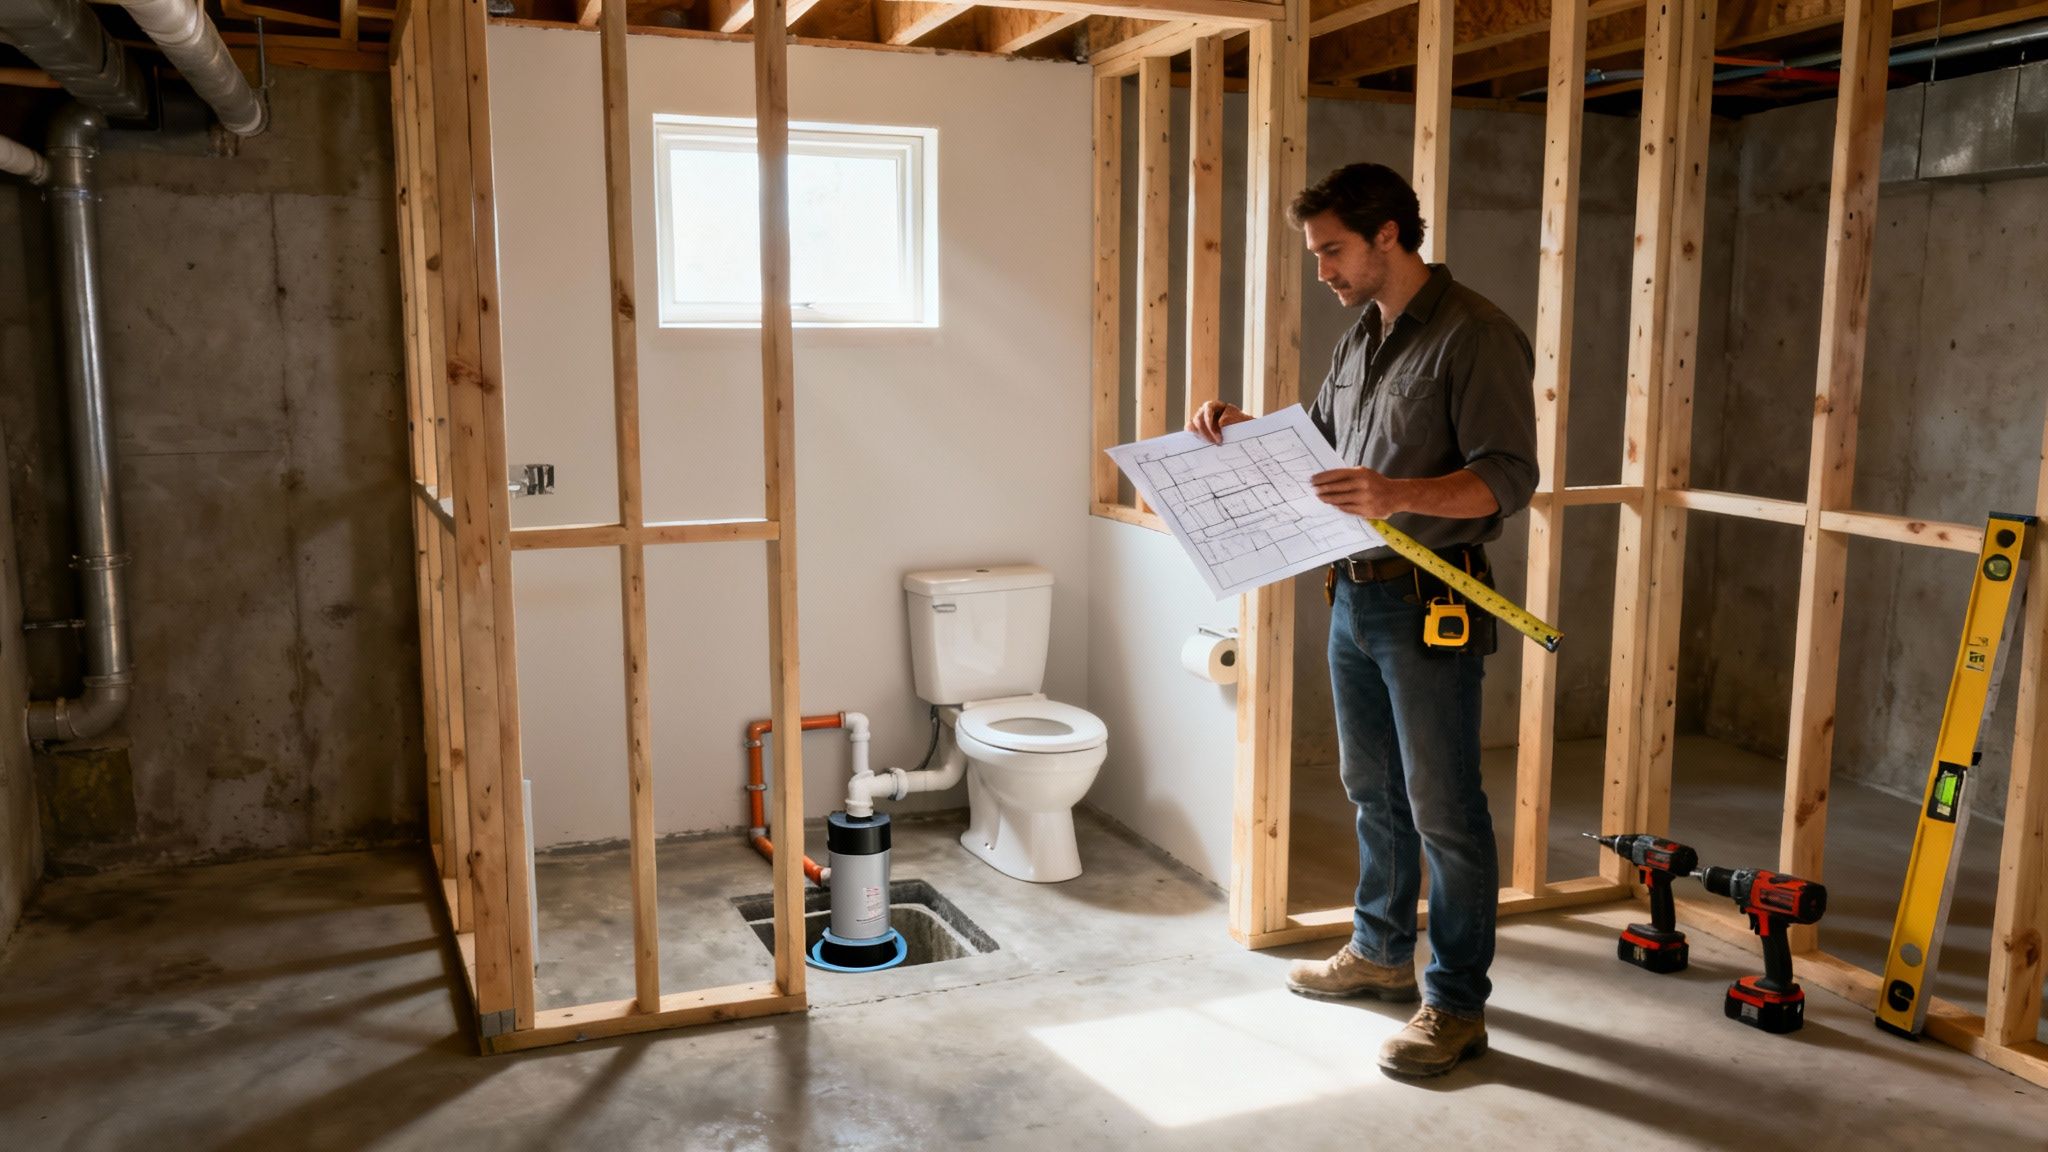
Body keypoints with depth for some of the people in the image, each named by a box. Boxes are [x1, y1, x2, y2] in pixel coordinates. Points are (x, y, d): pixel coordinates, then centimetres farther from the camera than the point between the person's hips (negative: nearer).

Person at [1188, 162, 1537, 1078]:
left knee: (1444, 812, 0)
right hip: (1354, 595, 9)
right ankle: (1383, 952, 36)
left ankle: (1458, 1004, 12)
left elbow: (1509, 476, -19)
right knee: (1374, 792, 19)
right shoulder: (1359, 339, 14)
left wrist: (1401, 495, -34)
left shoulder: (1475, 336, -13)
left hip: (1432, 606, -8)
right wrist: (1244, 431, 6)